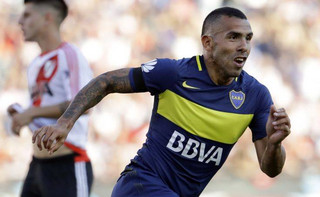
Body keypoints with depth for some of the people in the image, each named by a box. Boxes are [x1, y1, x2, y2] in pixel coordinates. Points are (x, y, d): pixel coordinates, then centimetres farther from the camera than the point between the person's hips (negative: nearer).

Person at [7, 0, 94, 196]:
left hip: (67, 166, -9)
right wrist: (21, 114, 5)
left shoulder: (70, 55, -10)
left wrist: (33, 112, -20)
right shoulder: (36, 65, 18)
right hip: (38, 165, 9)